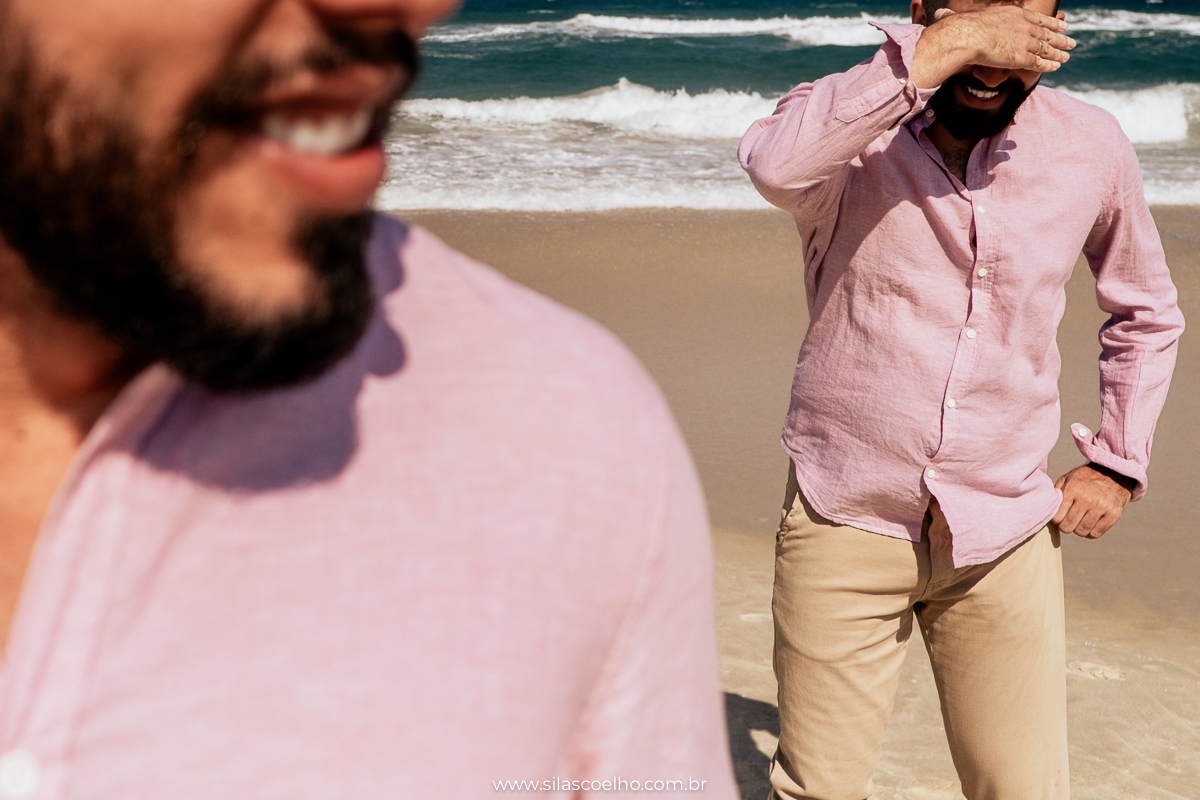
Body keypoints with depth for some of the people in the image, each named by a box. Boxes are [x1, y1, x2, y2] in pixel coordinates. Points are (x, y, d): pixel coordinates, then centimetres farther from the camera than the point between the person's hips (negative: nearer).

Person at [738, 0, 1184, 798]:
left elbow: (1146, 314, 17)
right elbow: (776, 163, -36)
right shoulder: (852, 130, -9)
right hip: (845, 524, -2)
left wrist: (1118, 464, 10)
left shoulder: (1091, 148, 0)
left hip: (1003, 537, 2)